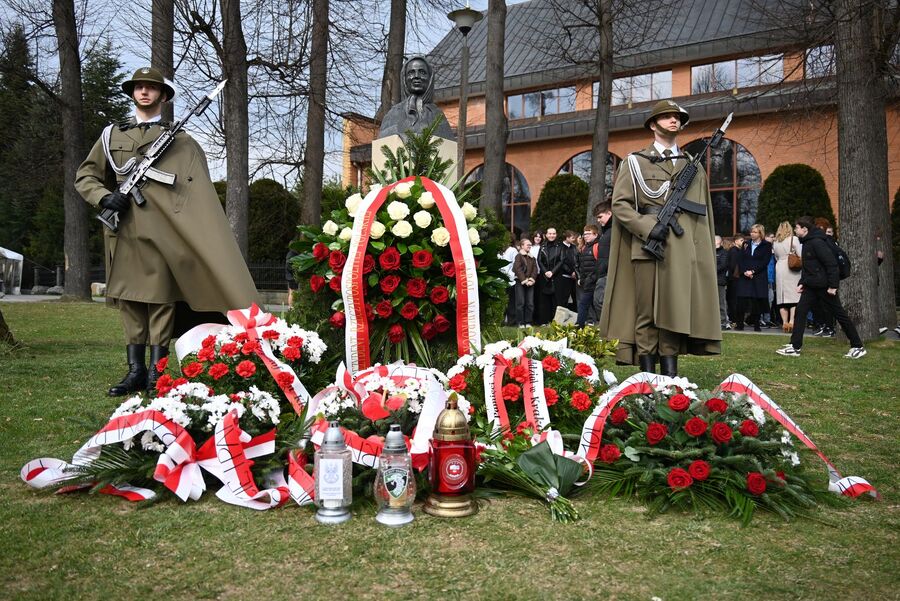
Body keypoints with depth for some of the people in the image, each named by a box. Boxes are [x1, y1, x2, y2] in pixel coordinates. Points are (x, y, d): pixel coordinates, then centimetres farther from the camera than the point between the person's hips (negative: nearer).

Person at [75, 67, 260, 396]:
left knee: (160, 301, -3)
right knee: (128, 300, 6)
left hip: (161, 232, -3)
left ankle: (156, 373, 3)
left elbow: (198, 195, 2)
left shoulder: (180, 141, 9)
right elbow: (84, 176, 18)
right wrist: (104, 196, -1)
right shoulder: (111, 135, 17)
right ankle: (135, 371, 14)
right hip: (123, 231, 4)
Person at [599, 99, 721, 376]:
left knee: (676, 311, 2)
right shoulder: (635, 162, 9)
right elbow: (619, 203, -1)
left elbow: (702, 213, 17)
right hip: (646, 247, -3)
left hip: (682, 250, 3)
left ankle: (670, 376, 9)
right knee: (646, 314, -2)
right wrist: (648, 227, -14)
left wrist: (704, 253, 8)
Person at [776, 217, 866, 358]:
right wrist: (802, 283, 10)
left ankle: (858, 347, 13)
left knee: (839, 315, 1)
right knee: (800, 310, 2)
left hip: (824, 286, -9)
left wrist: (833, 285, -23)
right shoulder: (807, 242, 12)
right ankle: (795, 347, 3)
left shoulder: (817, 242, -18)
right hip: (811, 285, 9)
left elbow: (831, 263, -23)